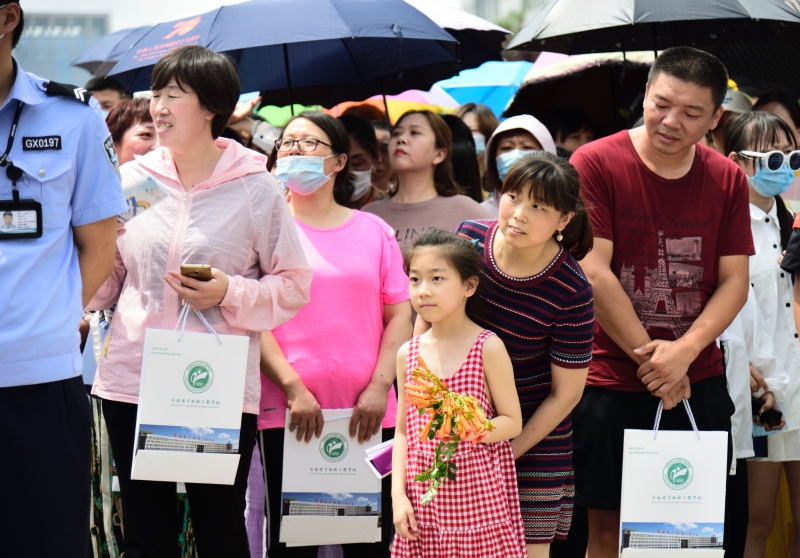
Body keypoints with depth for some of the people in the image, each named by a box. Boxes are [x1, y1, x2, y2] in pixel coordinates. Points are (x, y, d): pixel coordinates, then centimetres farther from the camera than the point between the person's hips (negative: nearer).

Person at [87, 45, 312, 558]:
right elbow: (105, 281, 14)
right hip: (132, 381, 3)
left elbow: (294, 284, 0)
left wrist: (230, 294, -14)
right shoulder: (133, 179, 7)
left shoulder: (255, 188, -2)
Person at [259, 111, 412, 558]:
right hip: (288, 413, -2)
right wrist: (293, 388, -12)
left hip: (368, 415, 2)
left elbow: (400, 314, 8)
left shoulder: (374, 231, 11)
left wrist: (379, 387, -5)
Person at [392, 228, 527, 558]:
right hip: (424, 502, 4)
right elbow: (402, 432, 11)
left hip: (479, 499, -4)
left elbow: (512, 422, -4)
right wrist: (398, 495, 1)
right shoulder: (409, 354, 8)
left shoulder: (488, 348, -4)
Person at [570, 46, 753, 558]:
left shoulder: (728, 180, 5)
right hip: (612, 384, -3)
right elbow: (593, 272, -12)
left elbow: (735, 281, 2)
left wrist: (683, 353, -14)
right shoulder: (596, 164, -7)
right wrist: (650, 358, -12)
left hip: (700, 382, 3)